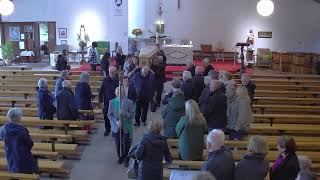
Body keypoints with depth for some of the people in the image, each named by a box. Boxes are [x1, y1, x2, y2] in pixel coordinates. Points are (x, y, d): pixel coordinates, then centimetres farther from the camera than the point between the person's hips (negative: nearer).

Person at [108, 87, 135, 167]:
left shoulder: (129, 102, -7)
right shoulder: (112, 102, -2)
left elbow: (132, 114, -6)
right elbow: (109, 115, -1)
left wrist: (124, 113, -26)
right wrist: (116, 122, -16)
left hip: (126, 127, -2)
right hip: (116, 127, 2)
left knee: (126, 144, 1)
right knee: (118, 144, 14)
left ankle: (126, 160, 20)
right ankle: (120, 157, 36)